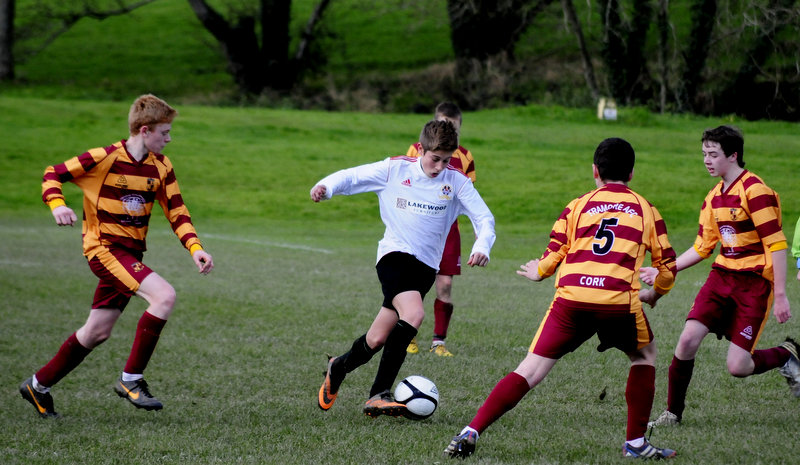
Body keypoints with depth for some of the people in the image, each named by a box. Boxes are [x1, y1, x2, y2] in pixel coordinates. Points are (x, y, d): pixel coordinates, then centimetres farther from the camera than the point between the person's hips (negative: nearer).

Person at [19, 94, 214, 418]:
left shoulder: (161, 167, 5)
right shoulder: (105, 159, -12)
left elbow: (176, 212, 10)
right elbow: (53, 174, -4)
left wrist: (195, 248, -5)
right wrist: (57, 205, -24)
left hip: (130, 254, 7)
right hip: (103, 247, -7)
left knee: (97, 333, 13)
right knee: (164, 295, -25)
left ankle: (39, 385, 30)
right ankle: (131, 379, -17)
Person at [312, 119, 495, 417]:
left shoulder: (456, 181, 2)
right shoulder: (394, 169, -2)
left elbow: (484, 218, 1)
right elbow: (352, 177, 6)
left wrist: (482, 247, -19)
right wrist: (326, 187, -15)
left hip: (426, 266, 3)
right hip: (394, 256, -3)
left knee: (378, 340, -2)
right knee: (413, 315, -28)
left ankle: (339, 367, 25)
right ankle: (380, 394, -17)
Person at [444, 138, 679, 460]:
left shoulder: (578, 206, 18)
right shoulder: (645, 209, 19)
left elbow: (552, 256, 10)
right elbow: (667, 266, 18)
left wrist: (537, 272, 31)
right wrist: (654, 293, 38)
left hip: (570, 298, 1)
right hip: (620, 301, -1)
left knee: (531, 370, 2)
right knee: (644, 355, 27)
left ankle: (470, 434, -9)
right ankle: (635, 442, 22)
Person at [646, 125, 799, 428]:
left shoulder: (755, 191, -14)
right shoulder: (713, 198, 11)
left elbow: (776, 244, -16)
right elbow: (702, 247, 20)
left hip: (754, 283, -7)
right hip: (721, 276, 7)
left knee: (737, 367, -9)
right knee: (688, 340, -11)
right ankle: (673, 413, 2)